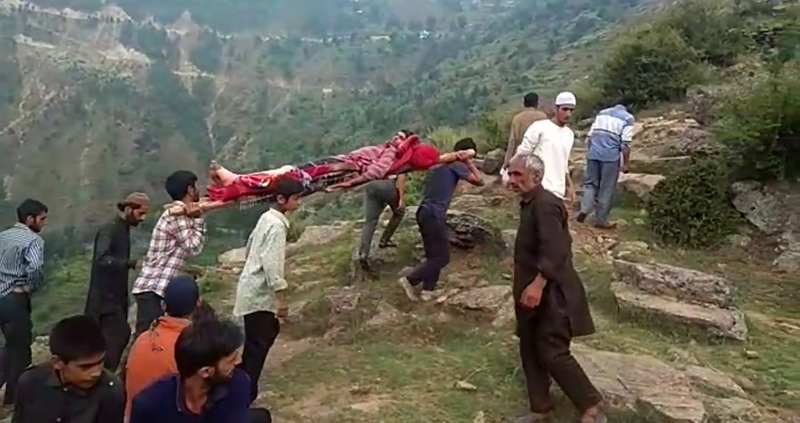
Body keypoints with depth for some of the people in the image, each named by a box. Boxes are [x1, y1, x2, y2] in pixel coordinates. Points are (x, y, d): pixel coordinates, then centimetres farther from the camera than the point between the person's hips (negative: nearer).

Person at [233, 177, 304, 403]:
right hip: (259, 293, -10)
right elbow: (272, 264, -25)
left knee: (268, 332, 21)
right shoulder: (277, 225, -19)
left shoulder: (267, 217, 9)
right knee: (258, 343, -4)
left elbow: (250, 246, 20)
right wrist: (280, 298, -22)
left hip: (253, 288, 10)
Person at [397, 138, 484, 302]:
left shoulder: (440, 162, 19)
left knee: (434, 255, 15)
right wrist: (468, 162, 0)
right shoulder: (457, 164, -6)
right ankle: (410, 280, -2)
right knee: (442, 257, -1)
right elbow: (479, 181, -6)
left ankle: (427, 289, 16)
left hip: (425, 212, 9)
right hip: (434, 215, -9)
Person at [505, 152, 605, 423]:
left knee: (552, 353, -5)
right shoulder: (531, 204, 13)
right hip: (535, 291, 10)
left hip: (551, 294, -10)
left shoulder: (545, 204, -20)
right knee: (530, 350, 13)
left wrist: (537, 284, -31)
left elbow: (554, 252, -28)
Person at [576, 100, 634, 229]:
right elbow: (625, 143, -7)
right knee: (606, 189, 5)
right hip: (610, 157, -4)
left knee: (590, 183, 15)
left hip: (593, 154, 4)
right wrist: (625, 163, -1)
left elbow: (590, 135, 16)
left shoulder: (602, 113, 16)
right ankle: (601, 220, 11)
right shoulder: (628, 117, 2)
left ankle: (584, 208, -6)